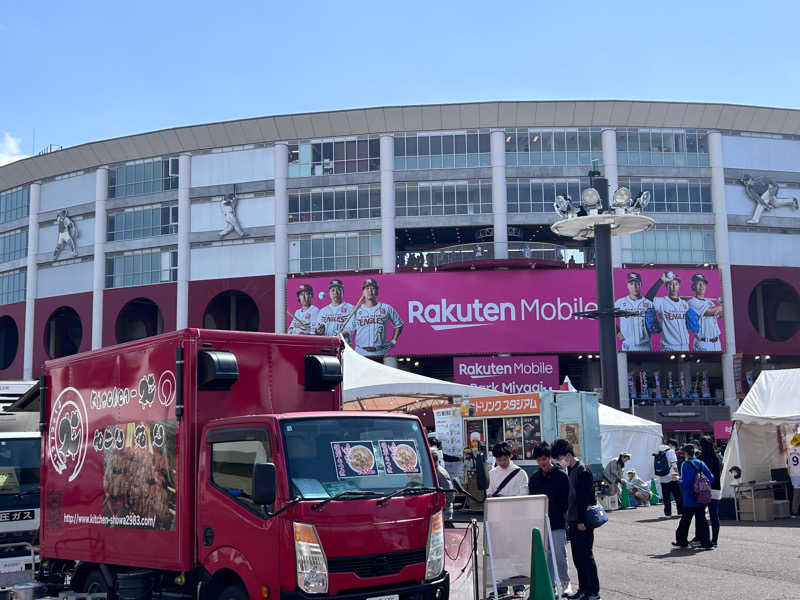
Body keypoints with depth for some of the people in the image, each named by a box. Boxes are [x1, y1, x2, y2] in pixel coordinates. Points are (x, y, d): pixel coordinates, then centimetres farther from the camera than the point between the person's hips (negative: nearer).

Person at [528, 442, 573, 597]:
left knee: (560, 555, -2)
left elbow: (566, 500, -4)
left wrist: (555, 514, -11)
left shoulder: (561, 475, -2)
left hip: (557, 523, -4)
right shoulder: (534, 478, 11)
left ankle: (565, 583, 13)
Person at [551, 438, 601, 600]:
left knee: (586, 556, -4)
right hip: (574, 521, 9)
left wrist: (582, 521, -19)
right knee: (577, 556, 12)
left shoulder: (582, 471, -15)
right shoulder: (570, 471, 13)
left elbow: (585, 498, -18)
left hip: (583, 522, -9)